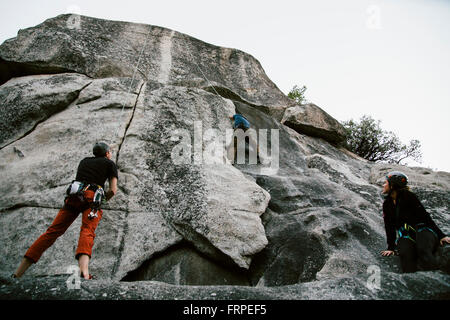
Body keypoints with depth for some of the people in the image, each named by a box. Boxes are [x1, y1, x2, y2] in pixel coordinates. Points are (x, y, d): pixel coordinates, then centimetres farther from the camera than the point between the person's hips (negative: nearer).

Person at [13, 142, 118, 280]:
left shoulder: (84, 160, 31)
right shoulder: (110, 163, 18)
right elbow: (113, 190, 8)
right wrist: (105, 198, 28)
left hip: (73, 196, 4)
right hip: (91, 198, -4)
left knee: (52, 232, 4)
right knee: (87, 232, -21)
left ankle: (17, 274, 3)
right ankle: (84, 273, -48)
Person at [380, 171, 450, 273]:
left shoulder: (408, 196, 4)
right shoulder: (387, 204, 18)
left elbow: (424, 216, -1)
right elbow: (389, 227, 16)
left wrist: (441, 236, -7)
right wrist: (391, 248, 9)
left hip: (421, 230, -3)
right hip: (405, 235, 3)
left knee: (423, 252, -36)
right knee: (405, 253, -32)